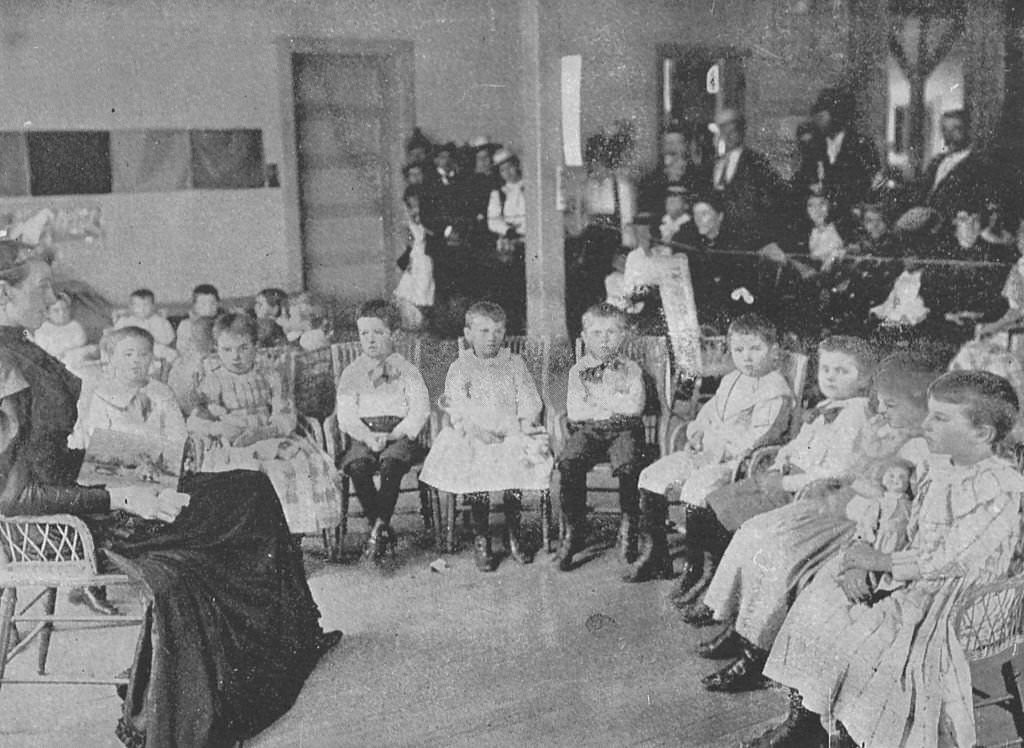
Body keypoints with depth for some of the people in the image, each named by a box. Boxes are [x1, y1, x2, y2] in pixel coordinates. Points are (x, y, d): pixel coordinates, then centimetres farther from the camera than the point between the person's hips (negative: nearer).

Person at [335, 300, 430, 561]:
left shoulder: (407, 370, 10)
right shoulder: (351, 373, 14)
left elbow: (420, 409, -1)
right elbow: (345, 414, 3)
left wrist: (393, 435, -16)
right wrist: (368, 436, -17)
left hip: (399, 434, -2)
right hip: (363, 435, 2)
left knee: (391, 464, -34)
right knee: (358, 466, -30)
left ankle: (378, 527, -26)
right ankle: (383, 529, -20)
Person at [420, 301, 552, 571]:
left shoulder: (515, 363, 16)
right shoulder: (459, 369, 9)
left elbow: (529, 402, 10)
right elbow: (458, 411, -2)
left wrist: (524, 426, -10)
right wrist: (476, 429, -21)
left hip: (512, 433, 2)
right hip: (473, 436, -1)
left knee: (519, 455, -27)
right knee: (475, 461, -30)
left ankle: (514, 535, -13)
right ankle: (480, 538, -16)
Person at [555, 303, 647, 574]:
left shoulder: (631, 369, 12)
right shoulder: (578, 371, 13)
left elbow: (636, 406, -4)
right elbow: (574, 412, 0)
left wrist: (597, 400, -4)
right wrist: (616, 406, -4)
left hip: (624, 430, -1)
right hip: (587, 430, 1)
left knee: (628, 463, -34)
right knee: (569, 461, -30)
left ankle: (628, 525, -14)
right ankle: (573, 529, -16)